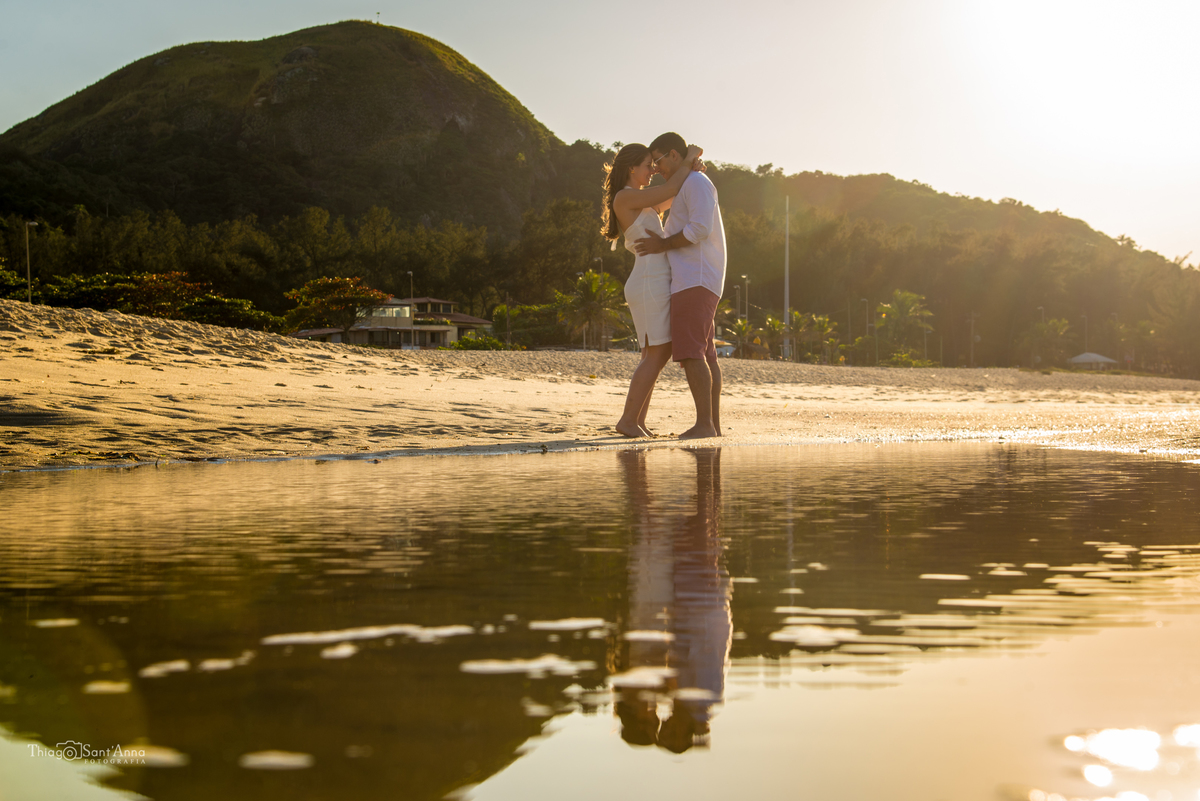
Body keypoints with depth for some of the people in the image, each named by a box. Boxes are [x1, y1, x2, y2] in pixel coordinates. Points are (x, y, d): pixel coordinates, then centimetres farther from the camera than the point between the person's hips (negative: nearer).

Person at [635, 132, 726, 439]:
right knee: (705, 354, 6)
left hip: (695, 281, -11)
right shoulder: (688, 189, 25)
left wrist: (662, 245, -11)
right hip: (691, 282, 11)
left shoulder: (697, 182, -8)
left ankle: (705, 425, -19)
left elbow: (700, 229, -20)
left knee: (691, 352, -16)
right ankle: (713, 425, 5)